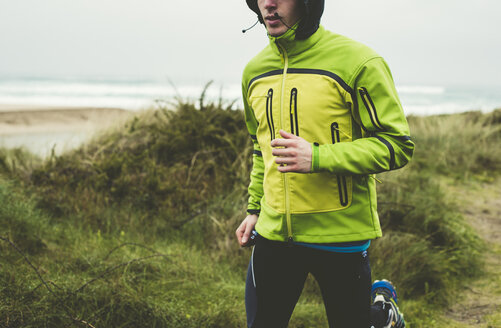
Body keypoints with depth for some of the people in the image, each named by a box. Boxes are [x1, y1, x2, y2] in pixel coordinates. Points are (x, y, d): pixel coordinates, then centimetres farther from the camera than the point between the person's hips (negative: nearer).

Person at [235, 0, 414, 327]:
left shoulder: (357, 62, -13)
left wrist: (317, 158, -24)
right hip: (274, 233, 5)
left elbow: (398, 144, -13)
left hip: (341, 235, -5)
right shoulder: (255, 71, 7)